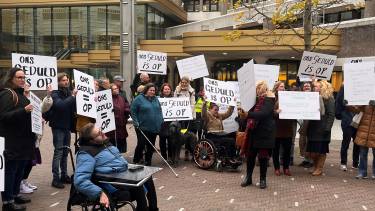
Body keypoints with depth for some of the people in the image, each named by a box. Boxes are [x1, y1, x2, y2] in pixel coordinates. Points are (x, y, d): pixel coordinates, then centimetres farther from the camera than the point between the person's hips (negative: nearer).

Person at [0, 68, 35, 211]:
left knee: (20, 169, 15)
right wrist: (24, 110, -29)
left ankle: (15, 195, 27)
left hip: (23, 139, 9)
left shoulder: (20, 94, 16)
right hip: (12, 141, -9)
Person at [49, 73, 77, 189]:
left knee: (65, 152, 12)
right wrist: (72, 97, -27)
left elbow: (74, 107, 10)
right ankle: (56, 178, 1)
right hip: (58, 126, -6)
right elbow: (60, 105, -29)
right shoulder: (55, 94, -9)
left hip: (67, 126, 6)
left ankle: (64, 175, 21)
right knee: (58, 152, -5)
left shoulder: (69, 92, 10)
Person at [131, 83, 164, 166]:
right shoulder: (139, 99, -5)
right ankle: (136, 162, 13)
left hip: (155, 127, 5)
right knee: (141, 144, -4)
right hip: (144, 127, -5)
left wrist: (161, 121, 10)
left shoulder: (156, 99, 12)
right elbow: (132, 111, -5)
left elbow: (160, 111, 19)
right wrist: (136, 123, -11)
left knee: (151, 146, 11)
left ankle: (148, 162, 23)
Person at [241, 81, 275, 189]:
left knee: (263, 156, 2)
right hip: (253, 132, 6)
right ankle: (248, 177, 20)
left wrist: (248, 114, -32)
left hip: (264, 133, -6)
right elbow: (251, 111, 23)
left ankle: (263, 179, 15)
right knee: (250, 155, 9)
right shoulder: (256, 99, 12)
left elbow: (263, 114, -26)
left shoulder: (269, 100, -11)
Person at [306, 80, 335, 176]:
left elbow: (331, 115, -12)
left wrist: (327, 128, -18)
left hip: (322, 129, -7)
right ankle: (315, 167, 24)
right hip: (313, 128, 7)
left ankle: (319, 169, 13)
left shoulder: (329, 99, -7)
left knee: (321, 151, 2)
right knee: (312, 151, 9)